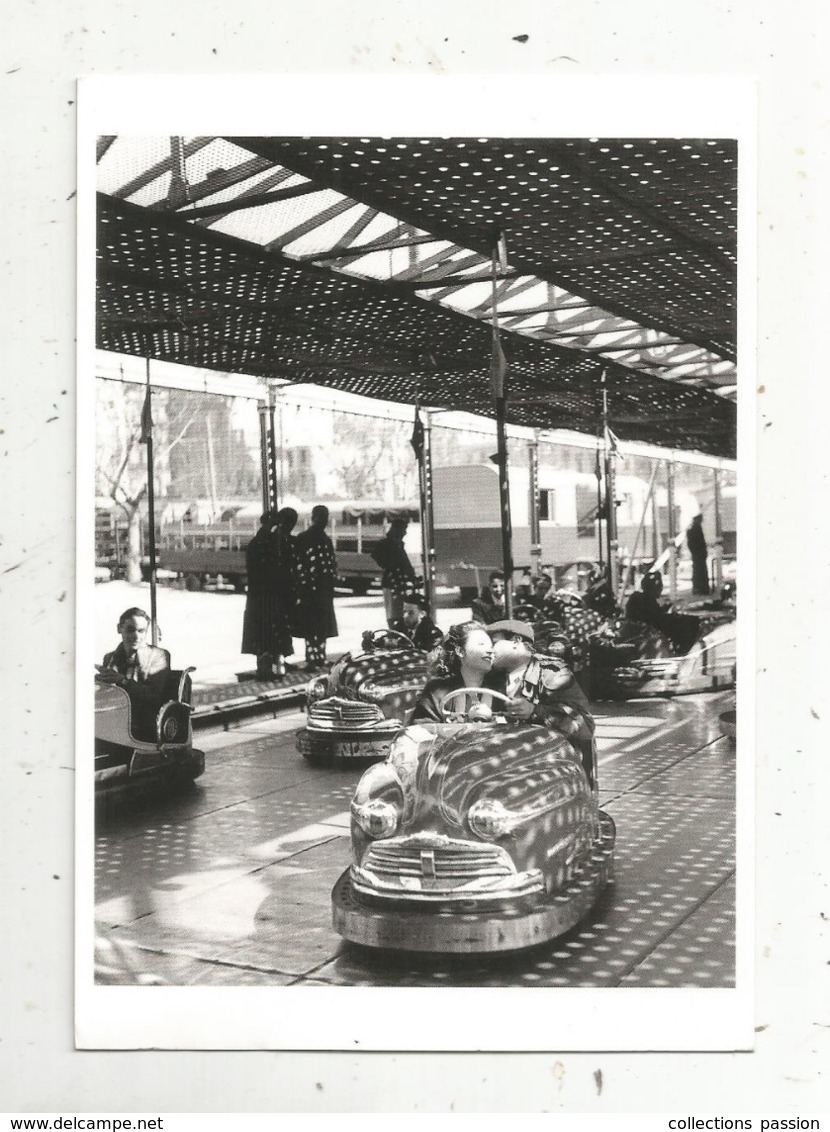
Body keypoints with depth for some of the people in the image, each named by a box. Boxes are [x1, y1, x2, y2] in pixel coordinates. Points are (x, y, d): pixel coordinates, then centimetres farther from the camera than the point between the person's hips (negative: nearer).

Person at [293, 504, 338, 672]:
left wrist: (332, 582, 6)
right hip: (309, 589, -6)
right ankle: (312, 660, -2)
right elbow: (298, 564, -9)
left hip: (324, 591, 6)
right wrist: (303, 586, -12)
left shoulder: (326, 540, 13)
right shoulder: (302, 539, -4)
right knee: (312, 627, -5)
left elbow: (332, 564, 16)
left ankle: (319, 659, 16)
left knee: (321, 627, 9)